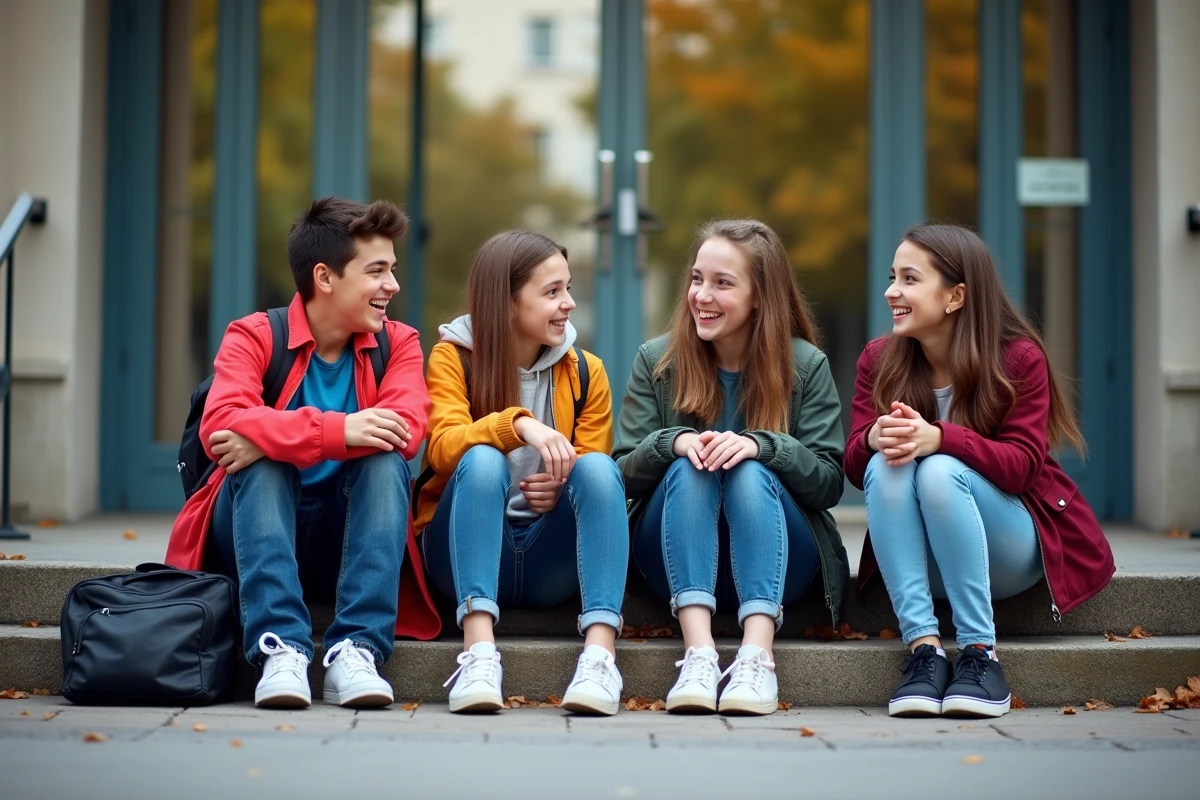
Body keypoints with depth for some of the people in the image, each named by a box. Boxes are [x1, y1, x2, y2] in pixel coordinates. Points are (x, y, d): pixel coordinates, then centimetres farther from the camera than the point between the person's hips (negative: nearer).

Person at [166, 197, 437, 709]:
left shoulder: (397, 343, 2)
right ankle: (279, 650, -40)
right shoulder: (253, 337, -5)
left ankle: (355, 651, -35)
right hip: (254, 532, -1)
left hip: (347, 539, 1)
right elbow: (218, 425, -26)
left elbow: (407, 427, -20)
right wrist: (338, 430, -37)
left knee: (384, 456, -25)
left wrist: (269, 433, -29)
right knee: (262, 458, -29)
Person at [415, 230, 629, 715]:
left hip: (550, 557, 2)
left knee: (597, 467, -25)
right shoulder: (454, 357, 0)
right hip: (465, 553, -2)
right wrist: (517, 424, -35)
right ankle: (479, 653, -44)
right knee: (482, 460, -31)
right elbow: (444, 446, -17)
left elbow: (596, 476, 9)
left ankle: (600, 654, -40)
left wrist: (563, 487, -15)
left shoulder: (585, 372, 8)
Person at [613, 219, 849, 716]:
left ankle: (756, 656, -43)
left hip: (775, 564, -1)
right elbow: (625, 478, -2)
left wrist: (761, 446, -27)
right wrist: (672, 443, -23)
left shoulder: (806, 365, -2)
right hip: (679, 564, 1)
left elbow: (829, 483, -9)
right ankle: (699, 653, -41)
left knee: (750, 473, -29)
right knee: (688, 466, -27)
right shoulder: (657, 361, 2)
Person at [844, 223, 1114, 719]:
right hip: (923, 557, 3)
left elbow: (1021, 464, -20)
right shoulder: (879, 360, -1)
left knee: (940, 471, -32)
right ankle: (923, 648, -32)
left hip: (1012, 546, -3)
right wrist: (874, 438, -32)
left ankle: (980, 654, -30)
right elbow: (854, 465, -7)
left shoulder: (1019, 357, -11)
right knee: (885, 466, -27)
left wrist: (937, 438, -37)